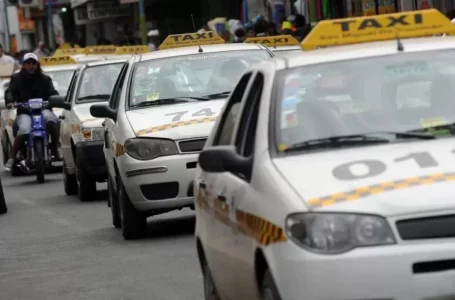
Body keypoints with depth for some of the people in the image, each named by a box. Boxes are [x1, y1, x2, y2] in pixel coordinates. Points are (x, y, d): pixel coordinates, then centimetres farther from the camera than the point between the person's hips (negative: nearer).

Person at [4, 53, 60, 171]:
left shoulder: (45, 79, 15)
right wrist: (10, 101, -25)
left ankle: (55, 150, -19)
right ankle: (13, 157, -17)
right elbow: (10, 91, -2)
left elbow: (52, 92, 4)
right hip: (24, 112, -1)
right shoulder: (16, 78, 12)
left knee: (52, 120, -34)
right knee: (24, 130, -33)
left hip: (42, 109, 1)